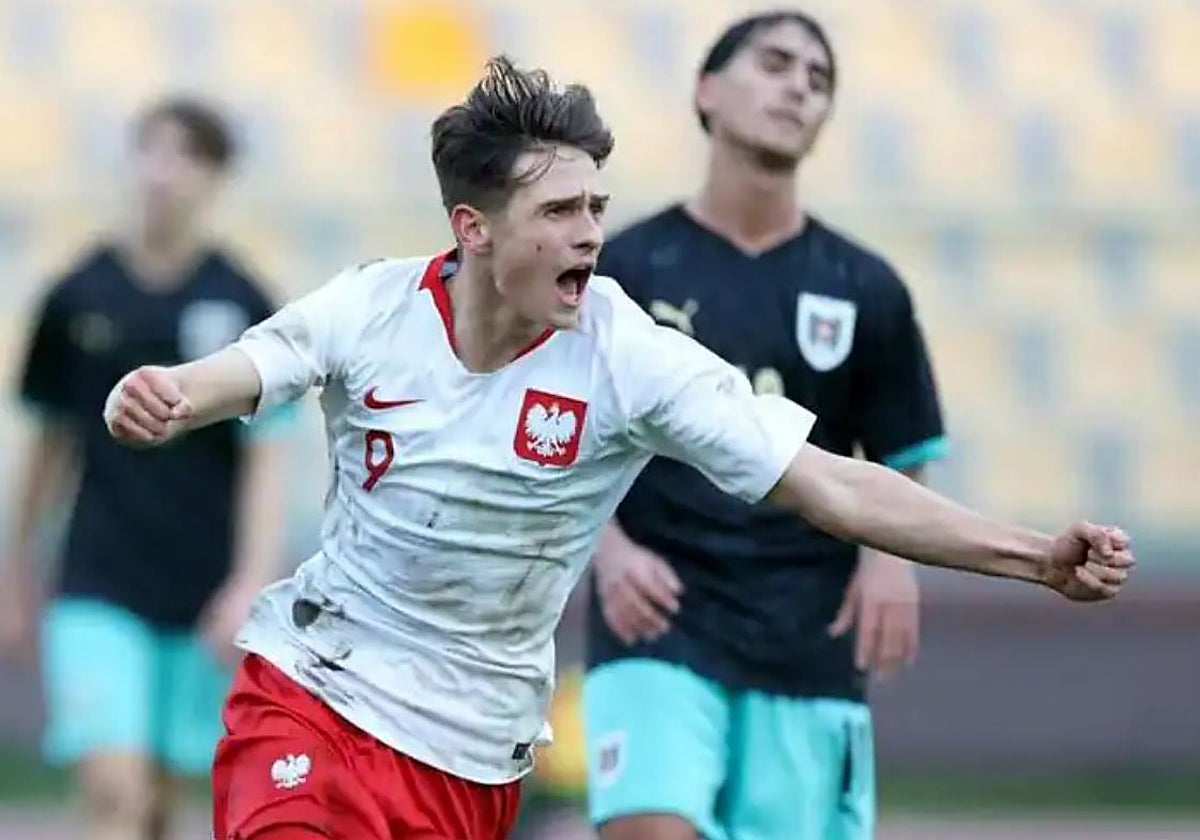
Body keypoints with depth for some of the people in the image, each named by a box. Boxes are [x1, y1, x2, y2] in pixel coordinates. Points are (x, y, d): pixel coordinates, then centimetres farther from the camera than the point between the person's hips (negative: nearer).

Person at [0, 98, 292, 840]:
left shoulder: (242, 307, -2)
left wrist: (253, 584, -14)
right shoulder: (79, 298, 2)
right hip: (99, 591, 0)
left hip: (202, 596, 0)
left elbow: (267, 460, -3)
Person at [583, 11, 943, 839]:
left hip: (809, 647, 2)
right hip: (657, 629, -2)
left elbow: (902, 468, 13)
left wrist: (891, 555, -9)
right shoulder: (622, 272, 3)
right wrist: (608, 548, -14)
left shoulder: (866, 292, 8)